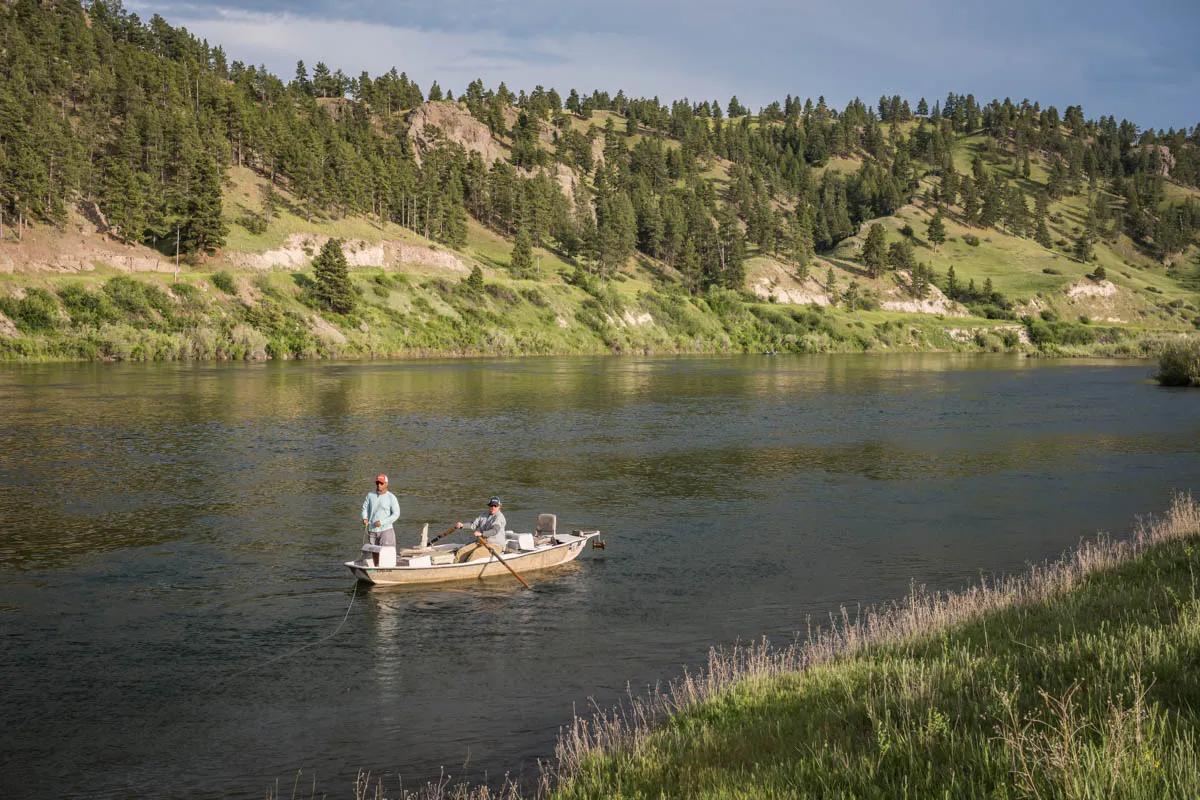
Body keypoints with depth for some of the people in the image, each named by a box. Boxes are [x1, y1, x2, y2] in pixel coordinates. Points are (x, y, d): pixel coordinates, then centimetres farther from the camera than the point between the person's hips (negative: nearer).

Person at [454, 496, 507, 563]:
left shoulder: (499, 517, -10)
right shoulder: (483, 516, 15)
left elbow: (495, 530, -24)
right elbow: (473, 525, 8)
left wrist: (481, 534, -34)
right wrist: (462, 525, -9)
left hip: (494, 545, -7)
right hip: (480, 542, 7)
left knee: (476, 552, -33)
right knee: (462, 551, -9)